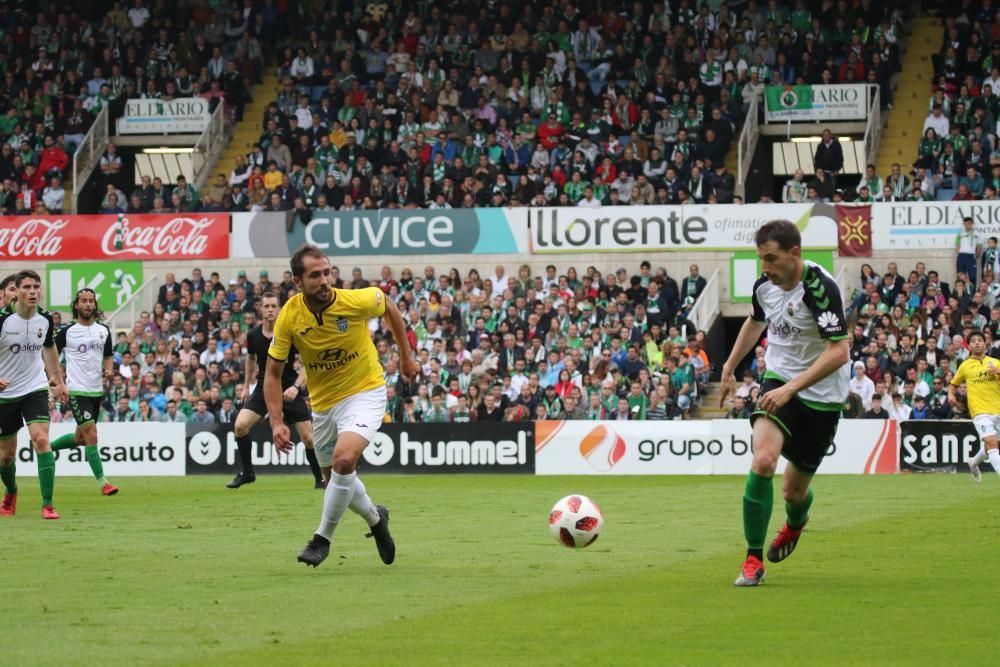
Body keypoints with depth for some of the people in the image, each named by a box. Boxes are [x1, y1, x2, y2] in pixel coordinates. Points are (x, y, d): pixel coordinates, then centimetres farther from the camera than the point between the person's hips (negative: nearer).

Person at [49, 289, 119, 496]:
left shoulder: (103, 330, 8)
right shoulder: (67, 331, -6)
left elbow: (108, 356, 18)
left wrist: (109, 370, -2)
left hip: (97, 391, 6)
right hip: (77, 391, -6)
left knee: (80, 438, 16)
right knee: (91, 435, -14)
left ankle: (47, 447, 41)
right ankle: (102, 482, -12)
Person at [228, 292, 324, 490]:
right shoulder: (253, 335, -3)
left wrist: (296, 387, -25)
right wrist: (246, 386, 20)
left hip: (289, 390, -3)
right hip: (263, 388, 3)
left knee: (308, 438, -7)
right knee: (240, 425, -15)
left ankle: (320, 479, 13)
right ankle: (246, 473, 2)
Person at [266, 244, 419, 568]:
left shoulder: (357, 301, -22)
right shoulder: (289, 317, -18)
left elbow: (388, 304, 2)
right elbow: (273, 373, -9)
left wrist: (407, 356, 8)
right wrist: (277, 422, -21)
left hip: (365, 392, -4)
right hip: (323, 402, 4)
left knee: (344, 459, -27)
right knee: (338, 478, 16)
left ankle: (322, 538, -10)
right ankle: (376, 518, 48)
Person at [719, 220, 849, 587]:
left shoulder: (820, 288, -24)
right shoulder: (764, 285, -3)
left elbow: (839, 352, -28)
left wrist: (791, 388, -33)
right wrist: (729, 368, 28)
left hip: (821, 395, -4)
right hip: (778, 380, 4)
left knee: (794, 490, 9)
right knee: (763, 460, -24)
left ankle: (795, 524, 50)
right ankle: (753, 560, -15)